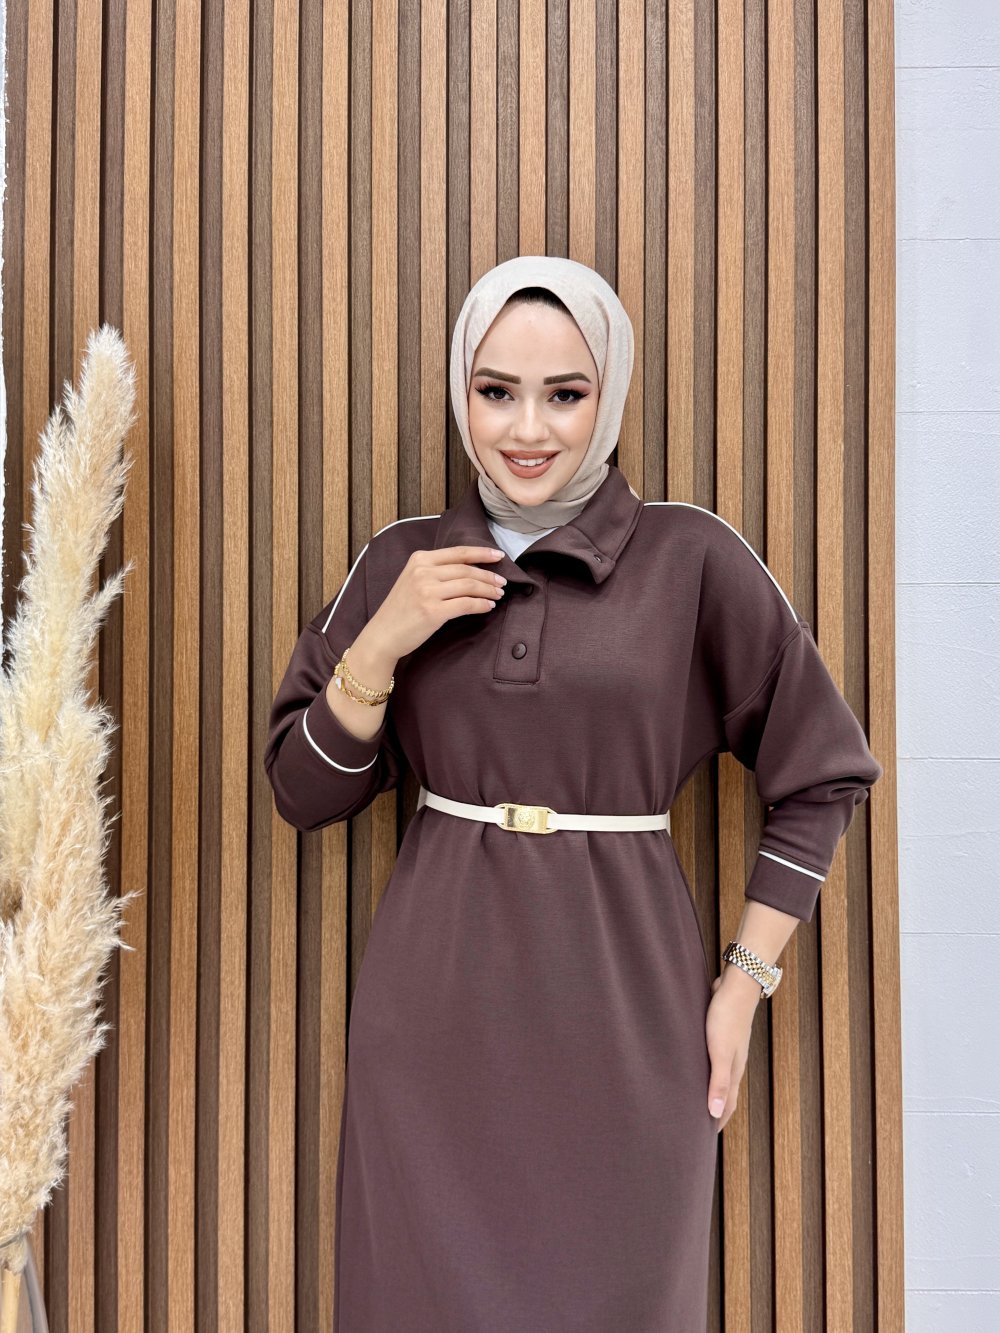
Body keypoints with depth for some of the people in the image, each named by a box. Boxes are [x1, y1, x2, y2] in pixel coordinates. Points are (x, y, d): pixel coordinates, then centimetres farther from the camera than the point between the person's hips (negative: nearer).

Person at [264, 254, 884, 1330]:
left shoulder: (693, 558, -5)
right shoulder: (402, 562, 3)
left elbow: (822, 775, 2)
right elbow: (304, 795, 4)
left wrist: (745, 980, -1)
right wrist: (381, 644, -11)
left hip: (620, 1007, -1)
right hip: (434, 1004, 2)